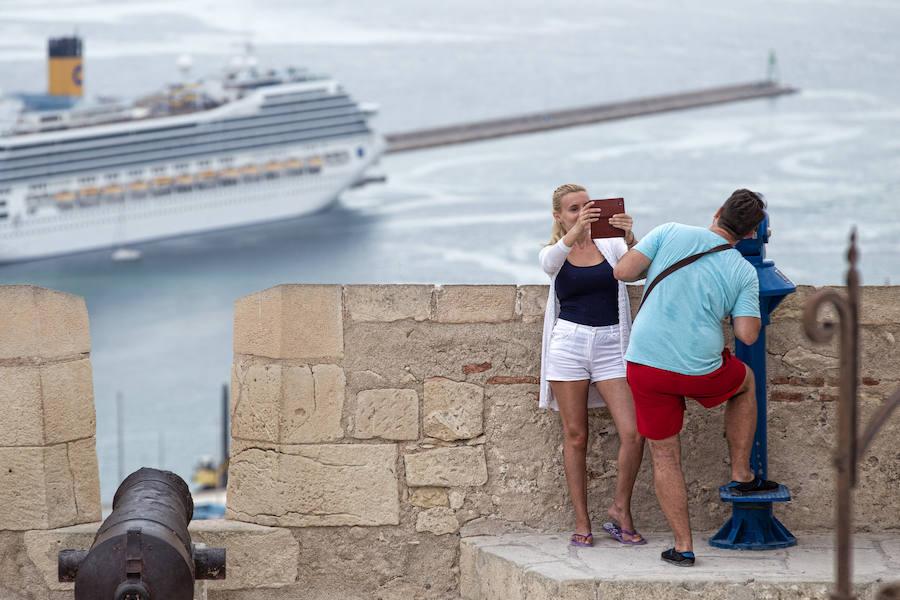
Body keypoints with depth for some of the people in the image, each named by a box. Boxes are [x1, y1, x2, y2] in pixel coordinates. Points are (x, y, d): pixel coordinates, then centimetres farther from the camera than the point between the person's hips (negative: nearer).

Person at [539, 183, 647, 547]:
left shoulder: (609, 245, 8)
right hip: (569, 343, 0)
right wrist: (574, 233, -38)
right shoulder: (554, 254, 6)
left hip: (610, 346, 0)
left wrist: (629, 238, -33)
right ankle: (581, 523, 6)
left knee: (634, 434, -11)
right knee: (575, 437, 0)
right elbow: (550, 261, -19)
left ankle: (620, 511, 7)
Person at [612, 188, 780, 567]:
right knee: (744, 381, 32)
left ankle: (683, 546, 10)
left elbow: (622, 272, -5)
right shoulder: (743, 272, 0)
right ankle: (741, 475, 34)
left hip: (645, 364, 0)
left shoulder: (671, 234, -2)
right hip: (700, 371, 0)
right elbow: (747, 335, -6)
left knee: (665, 457, 12)